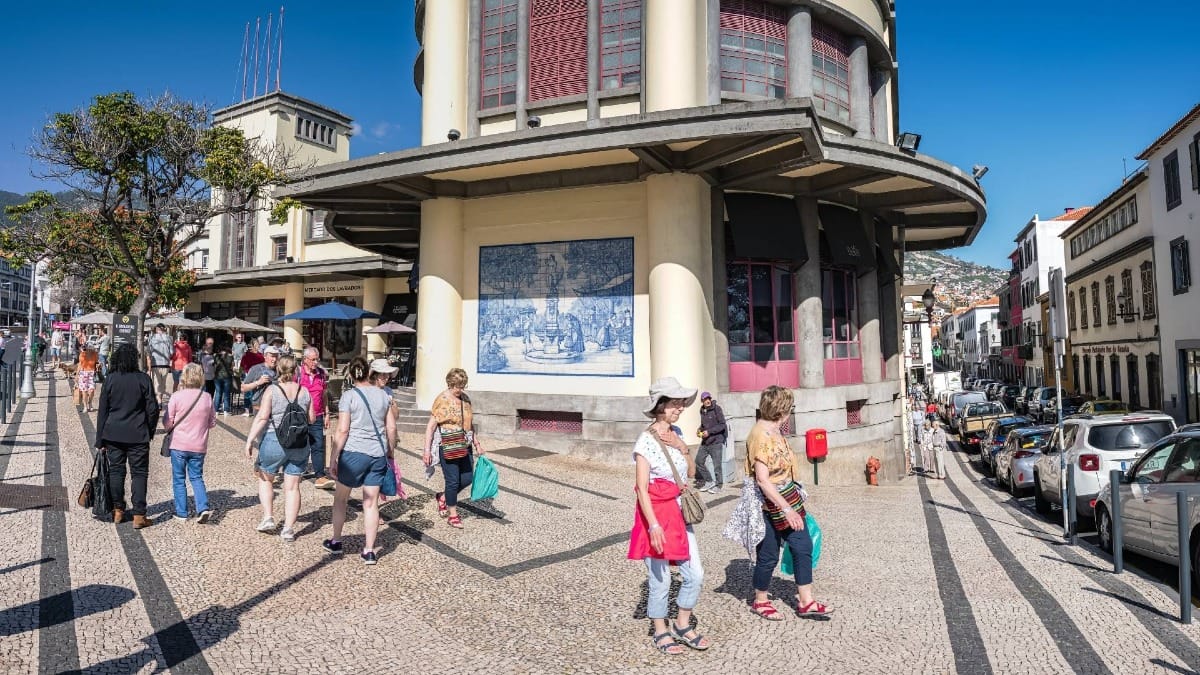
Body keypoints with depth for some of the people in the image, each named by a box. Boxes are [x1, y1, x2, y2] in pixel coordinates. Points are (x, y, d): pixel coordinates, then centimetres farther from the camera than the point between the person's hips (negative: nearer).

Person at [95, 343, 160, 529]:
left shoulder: (110, 381, -1)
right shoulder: (143, 379, -7)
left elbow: (102, 412, 3)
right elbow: (152, 408, -6)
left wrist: (100, 440, 9)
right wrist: (150, 431, 9)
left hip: (113, 434, 3)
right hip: (138, 435, -2)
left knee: (116, 471, 14)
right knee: (139, 473, 2)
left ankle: (118, 511, 21)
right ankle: (138, 515, 2)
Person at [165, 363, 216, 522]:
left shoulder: (176, 396, -11)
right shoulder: (207, 397, -2)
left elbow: (167, 422, -4)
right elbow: (212, 422, 6)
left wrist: (177, 425, 14)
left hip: (179, 445, -2)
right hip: (199, 446, 2)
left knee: (179, 479, 11)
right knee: (197, 477, 13)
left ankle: (181, 513, 15)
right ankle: (203, 507, -3)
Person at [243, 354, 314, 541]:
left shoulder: (271, 390, -7)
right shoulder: (304, 391, 2)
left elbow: (262, 417, -15)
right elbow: (311, 419, 8)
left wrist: (250, 440, -12)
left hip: (274, 441, -2)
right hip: (300, 444, 2)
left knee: (265, 479, 22)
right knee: (292, 486, 8)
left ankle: (268, 518, 15)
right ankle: (288, 529, 11)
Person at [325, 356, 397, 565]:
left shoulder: (349, 396, -7)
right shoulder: (382, 395, 5)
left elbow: (342, 430, -10)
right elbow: (391, 428, 7)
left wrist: (333, 457, -3)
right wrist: (391, 451, 19)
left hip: (354, 453, -3)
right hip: (379, 454, 3)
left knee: (340, 497, 18)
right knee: (371, 503, 8)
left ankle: (336, 541, 30)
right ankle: (369, 551, 11)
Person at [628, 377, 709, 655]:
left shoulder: (676, 436, 6)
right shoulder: (646, 441, -16)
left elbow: (691, 472, 12)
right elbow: (641, 489, -18)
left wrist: (683, 448, -5)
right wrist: (654, 525, -25)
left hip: (680, 514, 7)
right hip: (656, 514, -7)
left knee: (695, 574, 9)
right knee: (660, 578, 5)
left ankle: (682, 625, 30)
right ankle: (661, 633, 26)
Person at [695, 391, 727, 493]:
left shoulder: (717, 409, -10)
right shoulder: (702, 411, 9)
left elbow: (722, 425, -13)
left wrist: (709, 431, -18)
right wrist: (700, 430, 2)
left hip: (716, 441, -7)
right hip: (705, 442, 7)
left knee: (717, 465, -1)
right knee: (698, 461, 6)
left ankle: (718, 485, 15)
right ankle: (709, 481, 21)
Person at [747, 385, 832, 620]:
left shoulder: (774, 431, 6)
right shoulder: (760, 437, -24)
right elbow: (762, 479, -27)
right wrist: (786, 508, -26)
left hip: (787, 498, 9)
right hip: (770, 505, -9)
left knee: (803, 546, 9)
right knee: (769, 555, 6)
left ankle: (805, 601, 19)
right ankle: (760, 602, 26)